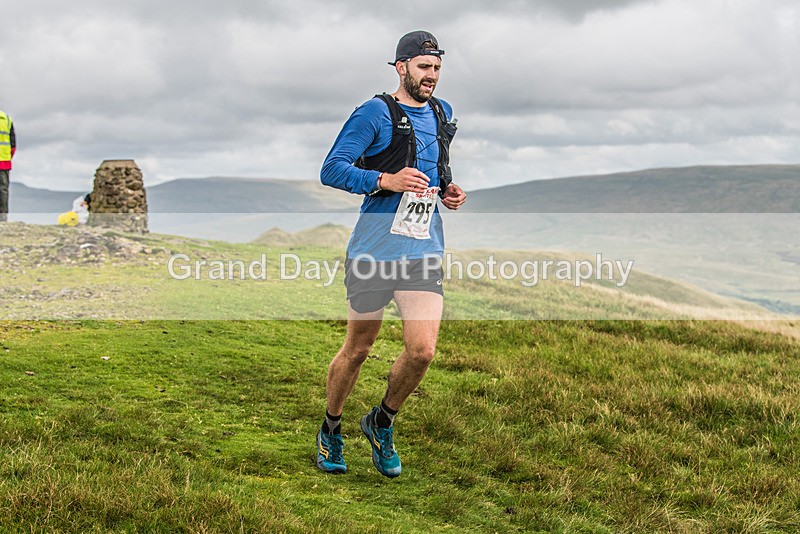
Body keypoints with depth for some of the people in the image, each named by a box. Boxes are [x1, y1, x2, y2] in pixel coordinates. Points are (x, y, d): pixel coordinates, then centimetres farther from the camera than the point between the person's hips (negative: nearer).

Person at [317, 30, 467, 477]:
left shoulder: (444, 114, 15)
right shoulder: (375, 113, -5)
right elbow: (332, 170, -8)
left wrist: (448, 192, 10)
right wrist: (386, 181, -21)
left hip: (424, 251, 5)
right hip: (374, 250, -4)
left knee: (422, 352, -7)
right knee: (358, 349, 7)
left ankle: (383, 423, 20)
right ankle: (331, 431, 30)